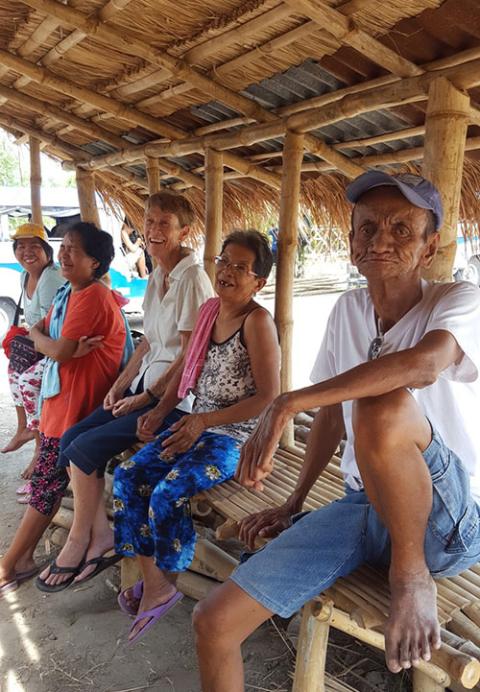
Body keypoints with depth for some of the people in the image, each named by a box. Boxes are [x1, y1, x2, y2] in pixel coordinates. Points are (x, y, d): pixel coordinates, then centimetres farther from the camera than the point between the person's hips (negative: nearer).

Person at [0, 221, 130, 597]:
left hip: (80, 403, -9)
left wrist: (39, 337, 0)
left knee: (47, 482, 1)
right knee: (50, 478, 15)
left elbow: (59, 352, -22)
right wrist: (67, 347, -13)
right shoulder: (68, 293, 13)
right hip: (61, 396, 9)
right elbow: (39, 332, 9)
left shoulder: (93, 297, -18)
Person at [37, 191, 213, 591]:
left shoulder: (192, 279, -15)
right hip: (145, 389, 8)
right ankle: (101, 536, 8)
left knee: (85, 449, -13)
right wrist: (122, 384, 6)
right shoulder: (156, 278, 12)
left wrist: (146, 397, -13)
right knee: (70, 439, -2)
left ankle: (80, 540, 10)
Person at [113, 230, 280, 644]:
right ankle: (153, 582, 8)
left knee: (168, 493, -22)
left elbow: (269, 398, -20)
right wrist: (161, 411, 4)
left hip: (235, 436, -8)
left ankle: (163, 582, 8)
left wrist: (205, 420, -21)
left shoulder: (257, 321, -17)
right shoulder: (209, 310, 6)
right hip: (196, 424, 8)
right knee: (128, 476, -4)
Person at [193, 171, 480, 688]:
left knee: (383, 408, -37)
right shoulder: (348, 310, 6)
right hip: (360, 508, 5)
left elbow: (424, 364, -34)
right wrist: (294, 503, 12)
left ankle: (412, 573, -12)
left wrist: (287, 403, -36)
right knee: (214, 623, -10)